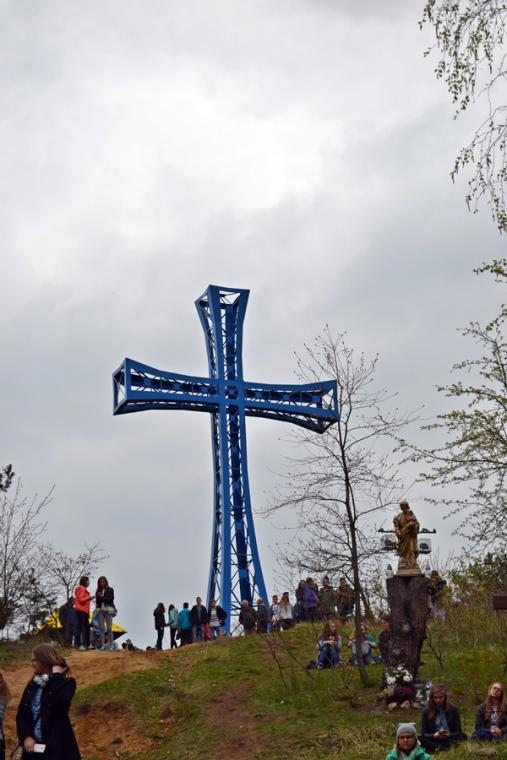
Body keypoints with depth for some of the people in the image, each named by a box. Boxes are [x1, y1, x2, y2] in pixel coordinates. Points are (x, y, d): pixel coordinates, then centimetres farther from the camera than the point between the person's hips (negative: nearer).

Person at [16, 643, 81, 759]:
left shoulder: (66, 683, -6)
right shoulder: (32, 685, 10)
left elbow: (59, 702, -26)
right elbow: (21, 714, 8)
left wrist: (56, 676, -17)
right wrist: (26, 736, -7)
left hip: (57, 747, -5)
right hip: (34, 747, 5)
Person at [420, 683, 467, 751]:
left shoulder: (454, 710, 6)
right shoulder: (426, 711, 6)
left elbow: (458, 732, 4)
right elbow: (423, 734, 3)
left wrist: (449, 735, -18)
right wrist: (434, 735, -19)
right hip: (434, 741, 0)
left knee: (463, 736, -29)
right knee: (420, 739, -30)